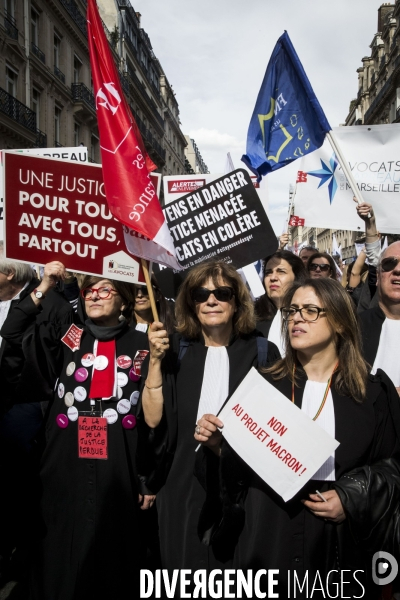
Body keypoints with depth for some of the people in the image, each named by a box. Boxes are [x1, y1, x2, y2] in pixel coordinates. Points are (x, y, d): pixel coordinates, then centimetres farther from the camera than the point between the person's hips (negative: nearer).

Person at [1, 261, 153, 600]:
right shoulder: (64, 339, 8)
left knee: (113, 567, 10)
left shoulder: (142, 346, 0)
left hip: (119, 475, -2)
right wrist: (43, 290, -11)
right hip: (66, 474, 2)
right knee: (62, 565, 12)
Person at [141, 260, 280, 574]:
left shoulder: (262, 351, -2)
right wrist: (156, 360, -15)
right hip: (183, 483, 1)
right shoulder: (176, 350, 1)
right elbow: (153, 418, -6)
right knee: (186, 559, 12)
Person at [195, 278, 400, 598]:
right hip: (268, 536, 1)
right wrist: (215, 444, -17)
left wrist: (351, 500, -11)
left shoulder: (374, 391, -1)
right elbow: (238, 463, 3)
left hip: (340, 542, 0)